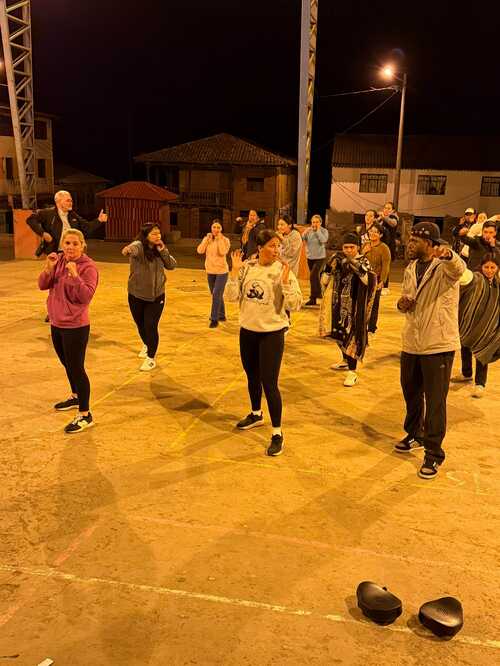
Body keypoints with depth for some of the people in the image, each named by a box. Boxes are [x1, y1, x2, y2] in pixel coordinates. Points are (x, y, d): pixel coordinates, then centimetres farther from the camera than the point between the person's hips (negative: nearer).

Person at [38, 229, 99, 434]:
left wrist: (74, 275, -34)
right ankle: (76, 397, 46)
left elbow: (86, 296, -24)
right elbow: (42, 286, 1)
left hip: (75, 326, -7)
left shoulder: (88, 267, -16)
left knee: (76, 369, -4)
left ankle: (85, 415, 6)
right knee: (67, 364, 23)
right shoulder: (58, 260, 4)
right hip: (56, 323, 8)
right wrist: (48, 268, -16)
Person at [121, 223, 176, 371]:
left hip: (156, 295, 1)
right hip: (136, 295, -1)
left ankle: (151, 359, 9)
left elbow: (172, 266, -4)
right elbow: (134, 248, -41)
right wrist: (128, 249, -65)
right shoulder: (139, 246, -16)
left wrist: (163, 251, -16)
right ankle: (146, 345, 49)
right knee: (140, 324, 18)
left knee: (151, 326, -6)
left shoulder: (159, 250, -1)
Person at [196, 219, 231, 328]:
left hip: (221, 271, -5)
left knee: (216, 295, -12)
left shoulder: (225, 240, -7)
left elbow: (223, 252, -24)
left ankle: (214, 319, -5)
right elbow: (200, 251, -11)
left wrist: (219, 239, -20)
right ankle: (221, 315, 31)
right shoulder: (207, 239, 2)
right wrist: (207, 239, -14)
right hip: (210, 271, 5)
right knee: (217, 295, 15)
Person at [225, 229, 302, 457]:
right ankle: (256, 415, 45)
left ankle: (277, 433, 8)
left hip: (272, 333, -4)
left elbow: (295, 305, -16)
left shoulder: (283, 271, -12)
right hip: (247, 330, 4)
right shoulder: (247, 267, -3)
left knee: (269, 384, -6)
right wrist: (234, 271, -14)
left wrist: (285, 281, -26)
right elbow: (231, 297, -6)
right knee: (252, 377, 22)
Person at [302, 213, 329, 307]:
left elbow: (324, 240, -23)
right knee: (315, 276, 16)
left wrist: (318, 230, -17)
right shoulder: (308, 231, 1)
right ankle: (318, 293, 33)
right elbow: (301, 239, -6)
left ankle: (313, 298, -10)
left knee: (313, 276, -16)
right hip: (310, 257, 4)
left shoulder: (324, 231, -6)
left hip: (319, 257, -4)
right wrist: (305, 232, -20)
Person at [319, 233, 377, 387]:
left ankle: (352, 371, 0)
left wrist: (357, 267, -35)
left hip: (354, 307, -5)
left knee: (352, 335, -6)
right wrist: (330, 266, -15)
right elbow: (324, 281, 2)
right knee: (340, 333, 19)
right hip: (338, 305, 5)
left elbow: (371, 281, -25)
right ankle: (346, 361, 41)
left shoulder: (363, 261, -9)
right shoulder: (337, 259, 3)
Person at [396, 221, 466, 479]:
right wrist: (402, 304, -5)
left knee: (435, 401, 1)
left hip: (438, 345, -7)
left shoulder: (445, 267, -14)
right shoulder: (410, 269, 8)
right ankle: (414, 435, 43)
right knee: (411, 393, 20)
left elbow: (459, 268, -39)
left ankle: (433, 453, 16)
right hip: (411, 343, 7)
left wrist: (448, 253, -62)